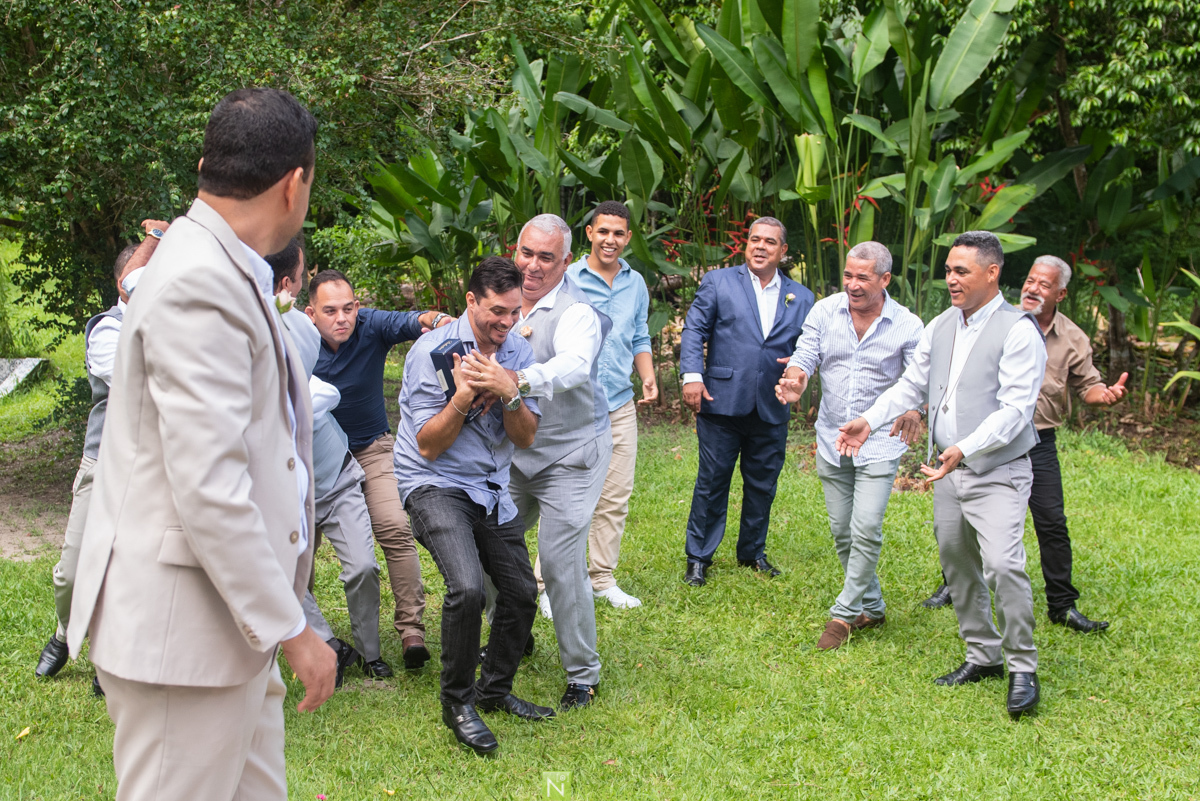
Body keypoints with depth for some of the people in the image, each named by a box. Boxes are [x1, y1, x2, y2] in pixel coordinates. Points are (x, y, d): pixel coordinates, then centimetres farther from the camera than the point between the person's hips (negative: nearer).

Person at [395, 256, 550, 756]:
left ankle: (495, 691, 29)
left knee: (522, 594, 7)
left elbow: (526, 438, -2)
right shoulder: (432, 351, -14)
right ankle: (456, 702, -6)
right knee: (467, 588, -25)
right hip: (435, 484, -6)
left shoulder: (518, 353, 2)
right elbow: (428, 446, -14)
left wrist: (508, 393, -21)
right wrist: (463, 397, -27)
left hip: (491, 488, 6)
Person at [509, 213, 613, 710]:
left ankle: (583, 676, 7)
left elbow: (573, 364, -39)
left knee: (560, 564, -9)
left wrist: (521, 380, -56)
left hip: (570, 454, -6)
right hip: (514, 451, 7)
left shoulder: (576, 312, -18)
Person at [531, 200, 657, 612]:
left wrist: (648, 376, 2)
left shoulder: (636, 284, 11)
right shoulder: (565, 281, -4)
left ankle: (602, 579, 20)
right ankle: (549, 585, 3)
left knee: (615, 500, 9)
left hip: (620, 407, 5)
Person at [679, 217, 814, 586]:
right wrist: (692, 375, -13)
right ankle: (698, 558, 13)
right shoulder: (718, 281, 4)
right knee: (712, 483, 2)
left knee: (762, 486, 11)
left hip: (772, 409, 3)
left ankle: (752, 552, 29)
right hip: (722, 403, -3)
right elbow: (694, 329, 0)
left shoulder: (801, 298, 11)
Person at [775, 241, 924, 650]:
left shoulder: (908, 326, -9)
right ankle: (872, 607, 29)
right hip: (831, 439, 4)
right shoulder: (825, 311, -2)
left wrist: (914, 409, -36)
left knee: (866, 531, -13)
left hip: (879, 442, -4)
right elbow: (805, 356, -7)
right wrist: (794, 381, -31)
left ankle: (843, 614, 1)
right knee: (842, 533, 12)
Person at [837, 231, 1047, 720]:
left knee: (1003, 565, -19)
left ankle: (1022, 669, -5)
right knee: (958, 566, 13)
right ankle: (982, 656, 29)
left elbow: (1015, 409, -20)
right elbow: (911, 386, 16)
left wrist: (965, 448, -31)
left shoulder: (1018, 331, -12)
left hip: (997, 473, -7)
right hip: (948, 471, 7)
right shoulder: (940, 327, 11)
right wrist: (870, 421, 0)